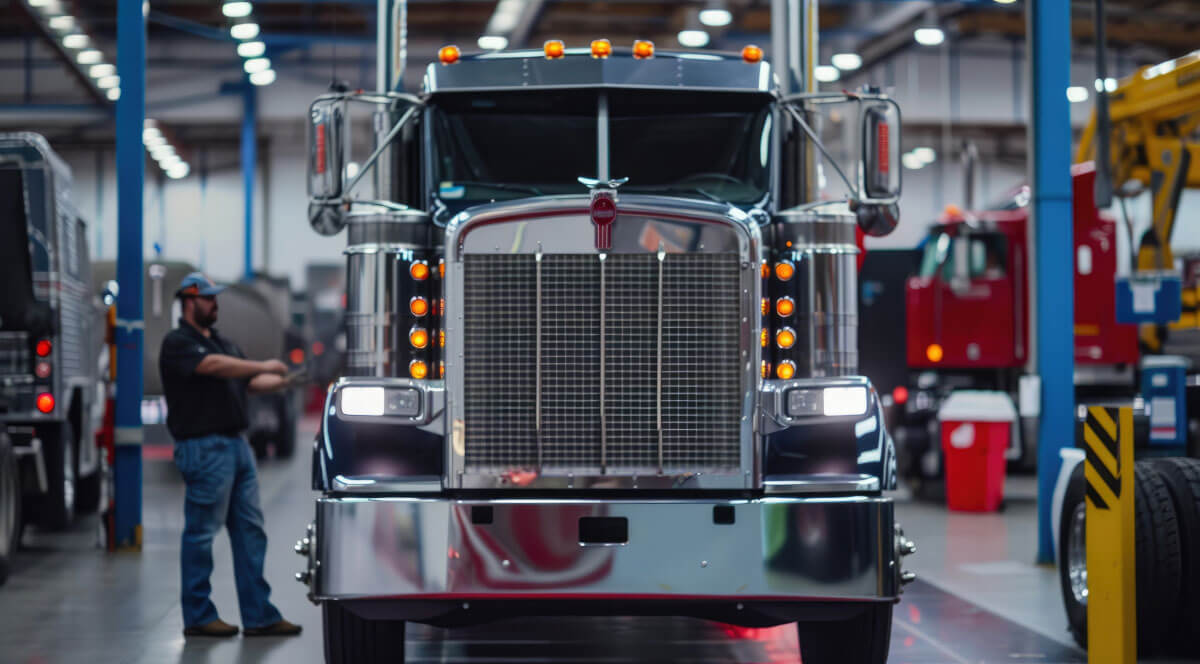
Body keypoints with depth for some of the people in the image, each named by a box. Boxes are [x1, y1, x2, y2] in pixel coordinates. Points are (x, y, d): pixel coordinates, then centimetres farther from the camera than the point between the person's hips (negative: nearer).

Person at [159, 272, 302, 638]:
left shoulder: (222, 342, 21)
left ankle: (259, 615, 8)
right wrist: (263, 366, -21)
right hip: (204, 446, -9)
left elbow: (250, 381, 18)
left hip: (237, 444, 9)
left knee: (250, 530, 6)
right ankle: (198, 617, 6)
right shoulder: (177, 343, -6)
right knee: (201, 532, -2)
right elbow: (212, 366, -22)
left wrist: (284, 381, 0)